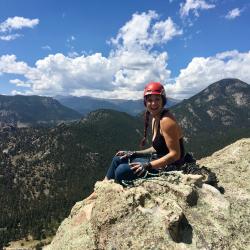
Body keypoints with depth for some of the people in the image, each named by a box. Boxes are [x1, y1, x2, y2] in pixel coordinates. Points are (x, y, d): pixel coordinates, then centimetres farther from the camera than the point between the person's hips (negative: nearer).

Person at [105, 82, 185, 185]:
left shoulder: (166, 120, -21)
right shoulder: (155, 118, 6)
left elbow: (175, 154, -23)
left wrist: (147, 165, -26)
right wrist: (133, 153, 9)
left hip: (170, 167, -9)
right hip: (160, 161, 10)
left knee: (122, 171, -21)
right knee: (118, 159, 12)